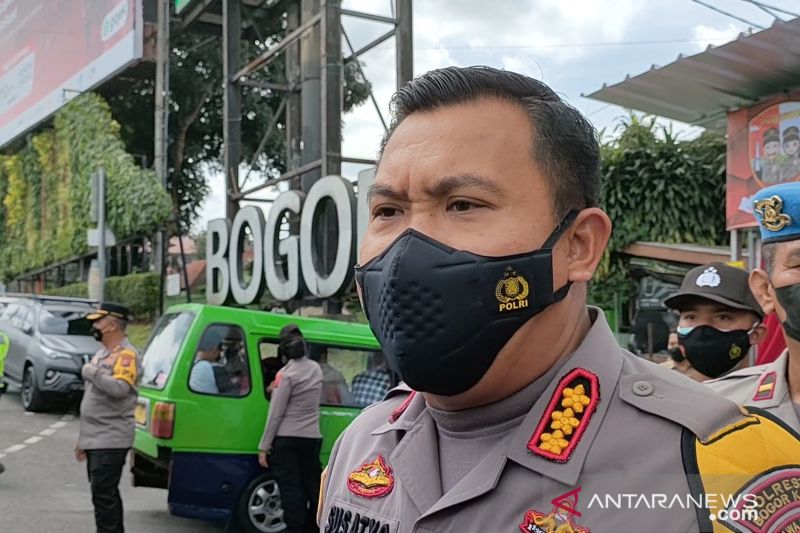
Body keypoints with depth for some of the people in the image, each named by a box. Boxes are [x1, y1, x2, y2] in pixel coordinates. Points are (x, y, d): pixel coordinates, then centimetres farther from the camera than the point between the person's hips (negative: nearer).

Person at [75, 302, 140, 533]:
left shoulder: (126, 354, -13)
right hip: (96, 439, 10)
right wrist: (83, 438, 23)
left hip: (110, 440, -10)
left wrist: (92, 371, -20)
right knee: (106, 494, 16)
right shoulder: (102, 353, 18)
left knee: (103, 495, -11)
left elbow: (120, 388, -31)